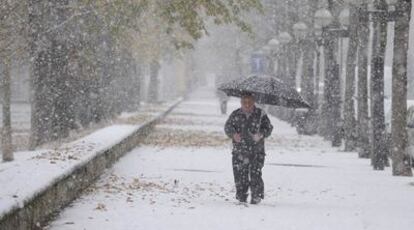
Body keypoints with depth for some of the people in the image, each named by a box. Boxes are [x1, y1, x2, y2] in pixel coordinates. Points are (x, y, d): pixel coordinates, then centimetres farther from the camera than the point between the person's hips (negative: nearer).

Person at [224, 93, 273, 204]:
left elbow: (268, 128, 5)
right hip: (239, 151, 2)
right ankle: (241, 197, 12)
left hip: (257, 150, -2)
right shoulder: (235, 114, 9)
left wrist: (261, 134, -17)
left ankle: (256, 196, 0)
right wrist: (234, 134, -17)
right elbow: (227, 127, 5)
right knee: (240, 174, 0)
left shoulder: (261, 114, 5)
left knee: (255, 173, -11)